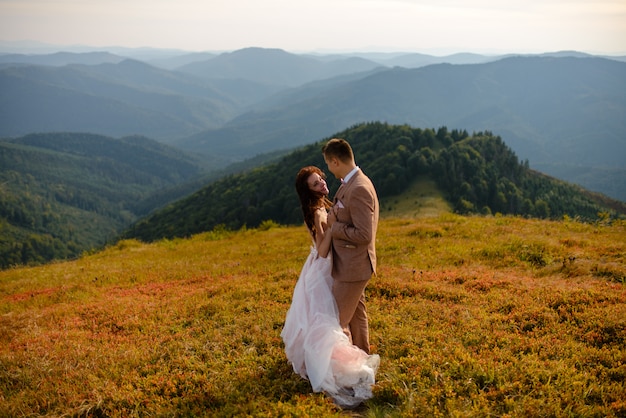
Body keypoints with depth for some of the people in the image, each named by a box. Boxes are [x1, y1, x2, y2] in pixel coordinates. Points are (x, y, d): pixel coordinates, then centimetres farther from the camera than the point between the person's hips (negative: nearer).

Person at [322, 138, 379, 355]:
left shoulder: (358, 190, -25)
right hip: (352, 264, 10)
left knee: (337, 320, -1)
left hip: (352, 266, -10)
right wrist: (334, 219, -1)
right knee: (356, 313, 23)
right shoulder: (351, 183, 6)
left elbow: (364, 234, -27)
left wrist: (334, 227, -18)